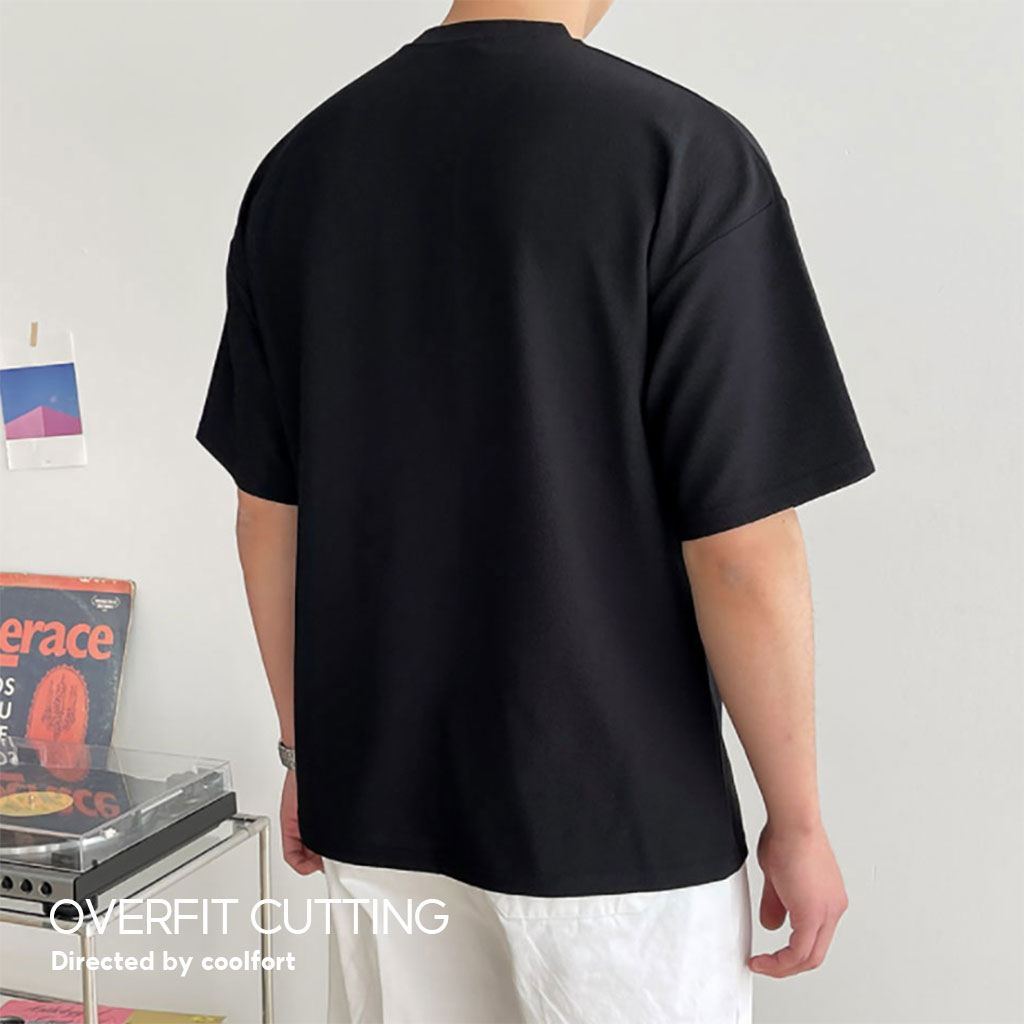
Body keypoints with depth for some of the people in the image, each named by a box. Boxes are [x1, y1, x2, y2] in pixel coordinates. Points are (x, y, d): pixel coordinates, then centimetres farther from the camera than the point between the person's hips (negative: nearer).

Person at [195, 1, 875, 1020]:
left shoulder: (298, 165, 1)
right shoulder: (684, 150, -14)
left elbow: (268, 519, 4)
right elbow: (741, 552, -16)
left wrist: (305, 749, 15)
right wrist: (797, 820, -3)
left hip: (376, 798, 5)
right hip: (614, 818, -4)